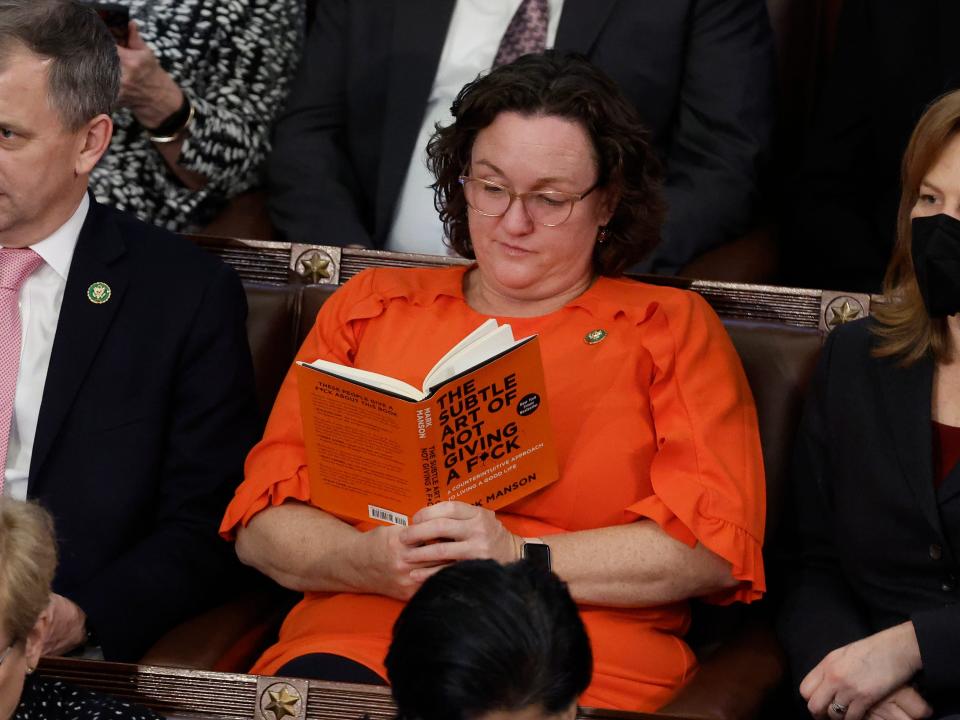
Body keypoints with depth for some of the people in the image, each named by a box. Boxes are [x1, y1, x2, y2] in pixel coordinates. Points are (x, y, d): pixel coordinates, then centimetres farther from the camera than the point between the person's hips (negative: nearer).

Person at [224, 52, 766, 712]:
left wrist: (519, 560, -10)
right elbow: (261, 524, 14)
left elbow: (714, 546, 1)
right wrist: (373, 561, -8)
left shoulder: (674, 330, 15)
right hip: (356, 642, 1)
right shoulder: (369, 307, 21)